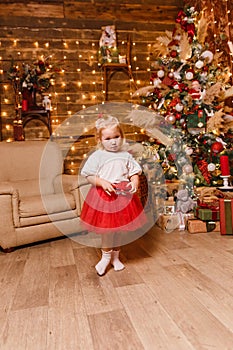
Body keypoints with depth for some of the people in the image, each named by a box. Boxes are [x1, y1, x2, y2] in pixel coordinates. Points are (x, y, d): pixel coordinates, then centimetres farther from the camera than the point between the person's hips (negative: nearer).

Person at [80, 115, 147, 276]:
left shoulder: (126, 155, 3)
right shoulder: (97, 156, -6)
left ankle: (115, 256, 35)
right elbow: (89, 176, -6)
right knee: (107, 228, 2)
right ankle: (106, 256, 28)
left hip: (123, 195, 3)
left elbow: (135, 173, 5)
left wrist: (134, 182, -15)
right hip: (104, 195, -3)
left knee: (120, 227, 14)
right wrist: (102, 182, -21)